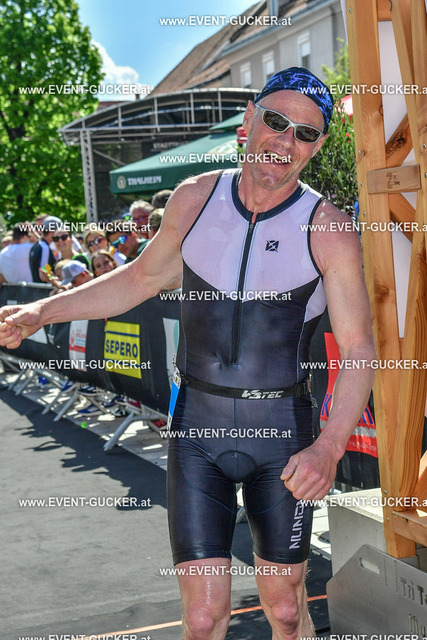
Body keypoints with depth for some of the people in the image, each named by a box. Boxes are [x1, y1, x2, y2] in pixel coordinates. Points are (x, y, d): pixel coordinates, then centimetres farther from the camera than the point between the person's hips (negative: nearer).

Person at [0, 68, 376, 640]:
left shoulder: (328, 228, -10)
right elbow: (142, 277, 16)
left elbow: (358, 348, -8)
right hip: (197, 427, 2)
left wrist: (330, 446, -22)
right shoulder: (195, 200, -1)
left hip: (282, 433, -1)